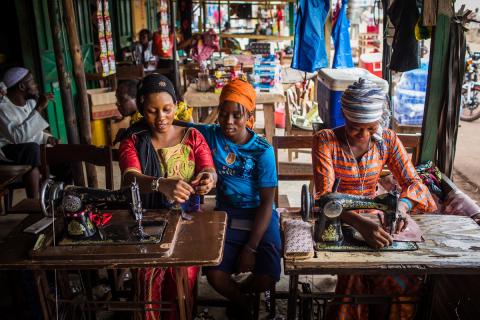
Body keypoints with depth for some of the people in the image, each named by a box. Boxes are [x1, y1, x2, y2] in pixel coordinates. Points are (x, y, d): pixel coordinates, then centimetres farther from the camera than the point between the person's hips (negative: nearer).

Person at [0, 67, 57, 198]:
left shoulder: (30, 102, 3)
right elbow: (18, 137, -35)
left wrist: (47, 138, -7)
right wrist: (38, 109, -32)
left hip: (29, 152, 8)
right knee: (32, 148, -35)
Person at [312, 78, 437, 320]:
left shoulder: (387, 140, 1)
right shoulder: (326, 140, -12)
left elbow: (414, 182, -1)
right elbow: (325, 195, -21)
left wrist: (402, 205, -26)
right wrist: (359, 223, -38)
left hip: (371, 220, 3)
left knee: (406, 283, -19)